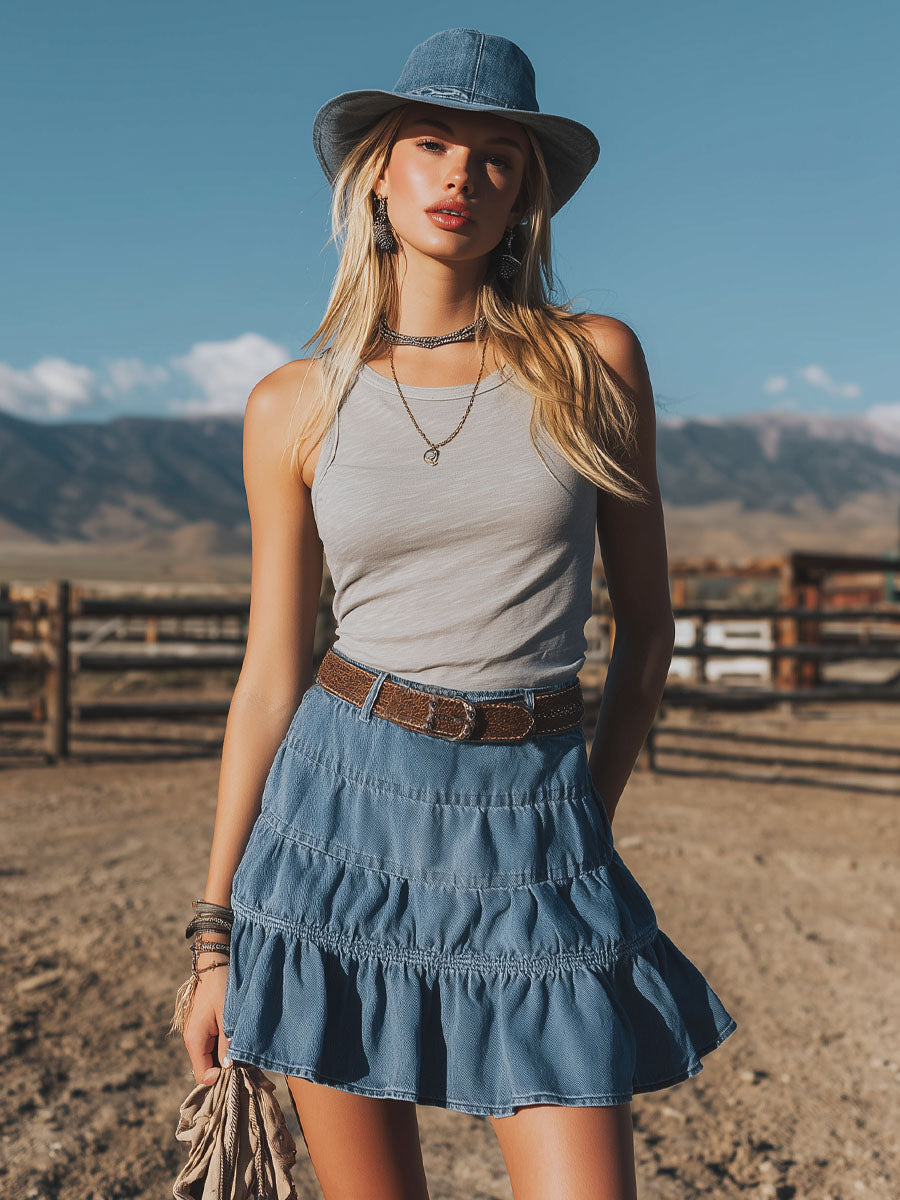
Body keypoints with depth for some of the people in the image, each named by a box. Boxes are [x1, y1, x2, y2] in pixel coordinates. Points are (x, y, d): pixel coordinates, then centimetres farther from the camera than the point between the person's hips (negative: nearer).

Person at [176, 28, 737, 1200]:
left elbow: (647, 623, 9)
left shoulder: (594, 359, 2)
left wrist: (587, 821, 9)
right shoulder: (296, 406, 2)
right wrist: (216, 937, 4)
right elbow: (271, 675, 4)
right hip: (342, 812, 1)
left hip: (531, 836, 0)